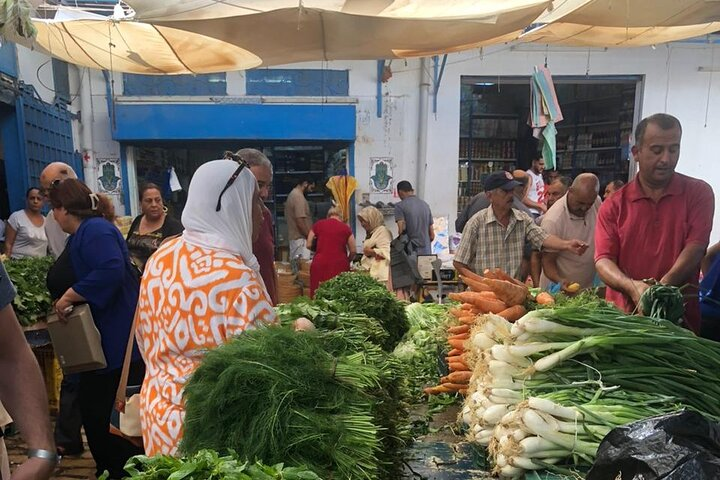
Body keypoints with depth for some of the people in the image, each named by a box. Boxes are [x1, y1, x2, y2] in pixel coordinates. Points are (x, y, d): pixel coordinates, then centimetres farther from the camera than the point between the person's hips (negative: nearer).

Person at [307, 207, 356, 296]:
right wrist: (346, 261, 26)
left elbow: (309, 245, 13)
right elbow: (353, 251, 8)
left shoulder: (318, 225, 9)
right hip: (339, 265, -1)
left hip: (320, 264, 1)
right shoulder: (346, 228, 8)